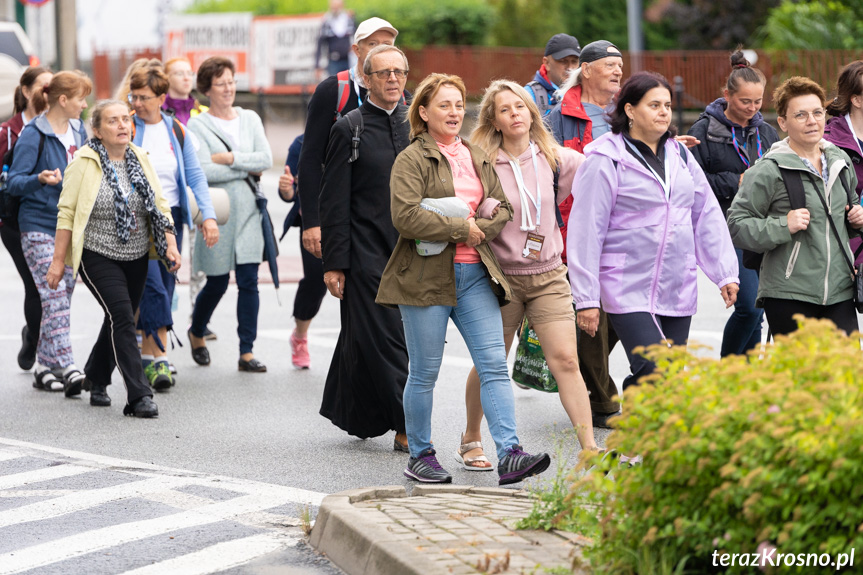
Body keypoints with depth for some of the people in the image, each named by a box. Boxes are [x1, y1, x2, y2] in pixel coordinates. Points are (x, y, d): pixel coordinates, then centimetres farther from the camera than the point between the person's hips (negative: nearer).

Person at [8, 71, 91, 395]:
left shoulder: (78, 131, 10)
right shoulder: (33, 135, -11)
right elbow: (14, 182, -14)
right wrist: (40, 179, -32)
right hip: (39, 225, -7)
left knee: (62, 298, 9)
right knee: (55, 299, -15)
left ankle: (43, 367, 17)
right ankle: (68, 369, -23)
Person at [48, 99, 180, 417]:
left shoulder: (140, 160, 6)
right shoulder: (84, 163, -9)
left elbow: (160, 207, 10)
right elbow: (66, 213, -9)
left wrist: (171, 246, -2)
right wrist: (58, 261, -10)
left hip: (136, 259, 6)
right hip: (98, 257, -6)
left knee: (118, 320, 14)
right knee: (122, 317, -16)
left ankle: (96, 379, 37)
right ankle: (138, 395, -17)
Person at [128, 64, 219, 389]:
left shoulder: (176, 132, 8)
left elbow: (196, 177, 6)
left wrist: (209, 215, -6)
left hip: (170, 216, 4)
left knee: (164, 287, 6)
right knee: (153, 286, -16)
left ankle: (147, 356, 15)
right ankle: (160, 358, -16)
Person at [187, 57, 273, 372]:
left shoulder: (250, 119, 11)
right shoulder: (197, 126, -1)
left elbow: (266, 159, -1)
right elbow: (203, 170, -14)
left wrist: (229, 159, -11)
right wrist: (247, 169, -9)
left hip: (248, 211, 3)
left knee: (249, 282, -4)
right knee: (217, 283, 6)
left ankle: (247, 352, -1)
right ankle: (196, 332, 34)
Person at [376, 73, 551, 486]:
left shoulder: (477, 158, 16)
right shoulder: (411, 160, -5)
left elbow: (503, 209, 13)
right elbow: (406, 216, -18)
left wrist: (479, 230, -7)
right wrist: (462, 227, -13)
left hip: (475, 273, 5)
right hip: (427, 275, -5)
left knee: (494, 364, -5)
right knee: (424, 372, 3)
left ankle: (509, 455, -10)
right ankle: (420, 455, 17)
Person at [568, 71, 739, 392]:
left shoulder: (680, 156, 13)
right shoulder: (606, 161, -6)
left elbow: (708, 215, 16)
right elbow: (586, 231, -7)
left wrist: (725, 273, 9)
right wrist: (586, 298, -9)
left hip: (678, 290, 6)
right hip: (628, 290, -6)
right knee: (654, 374, -19)